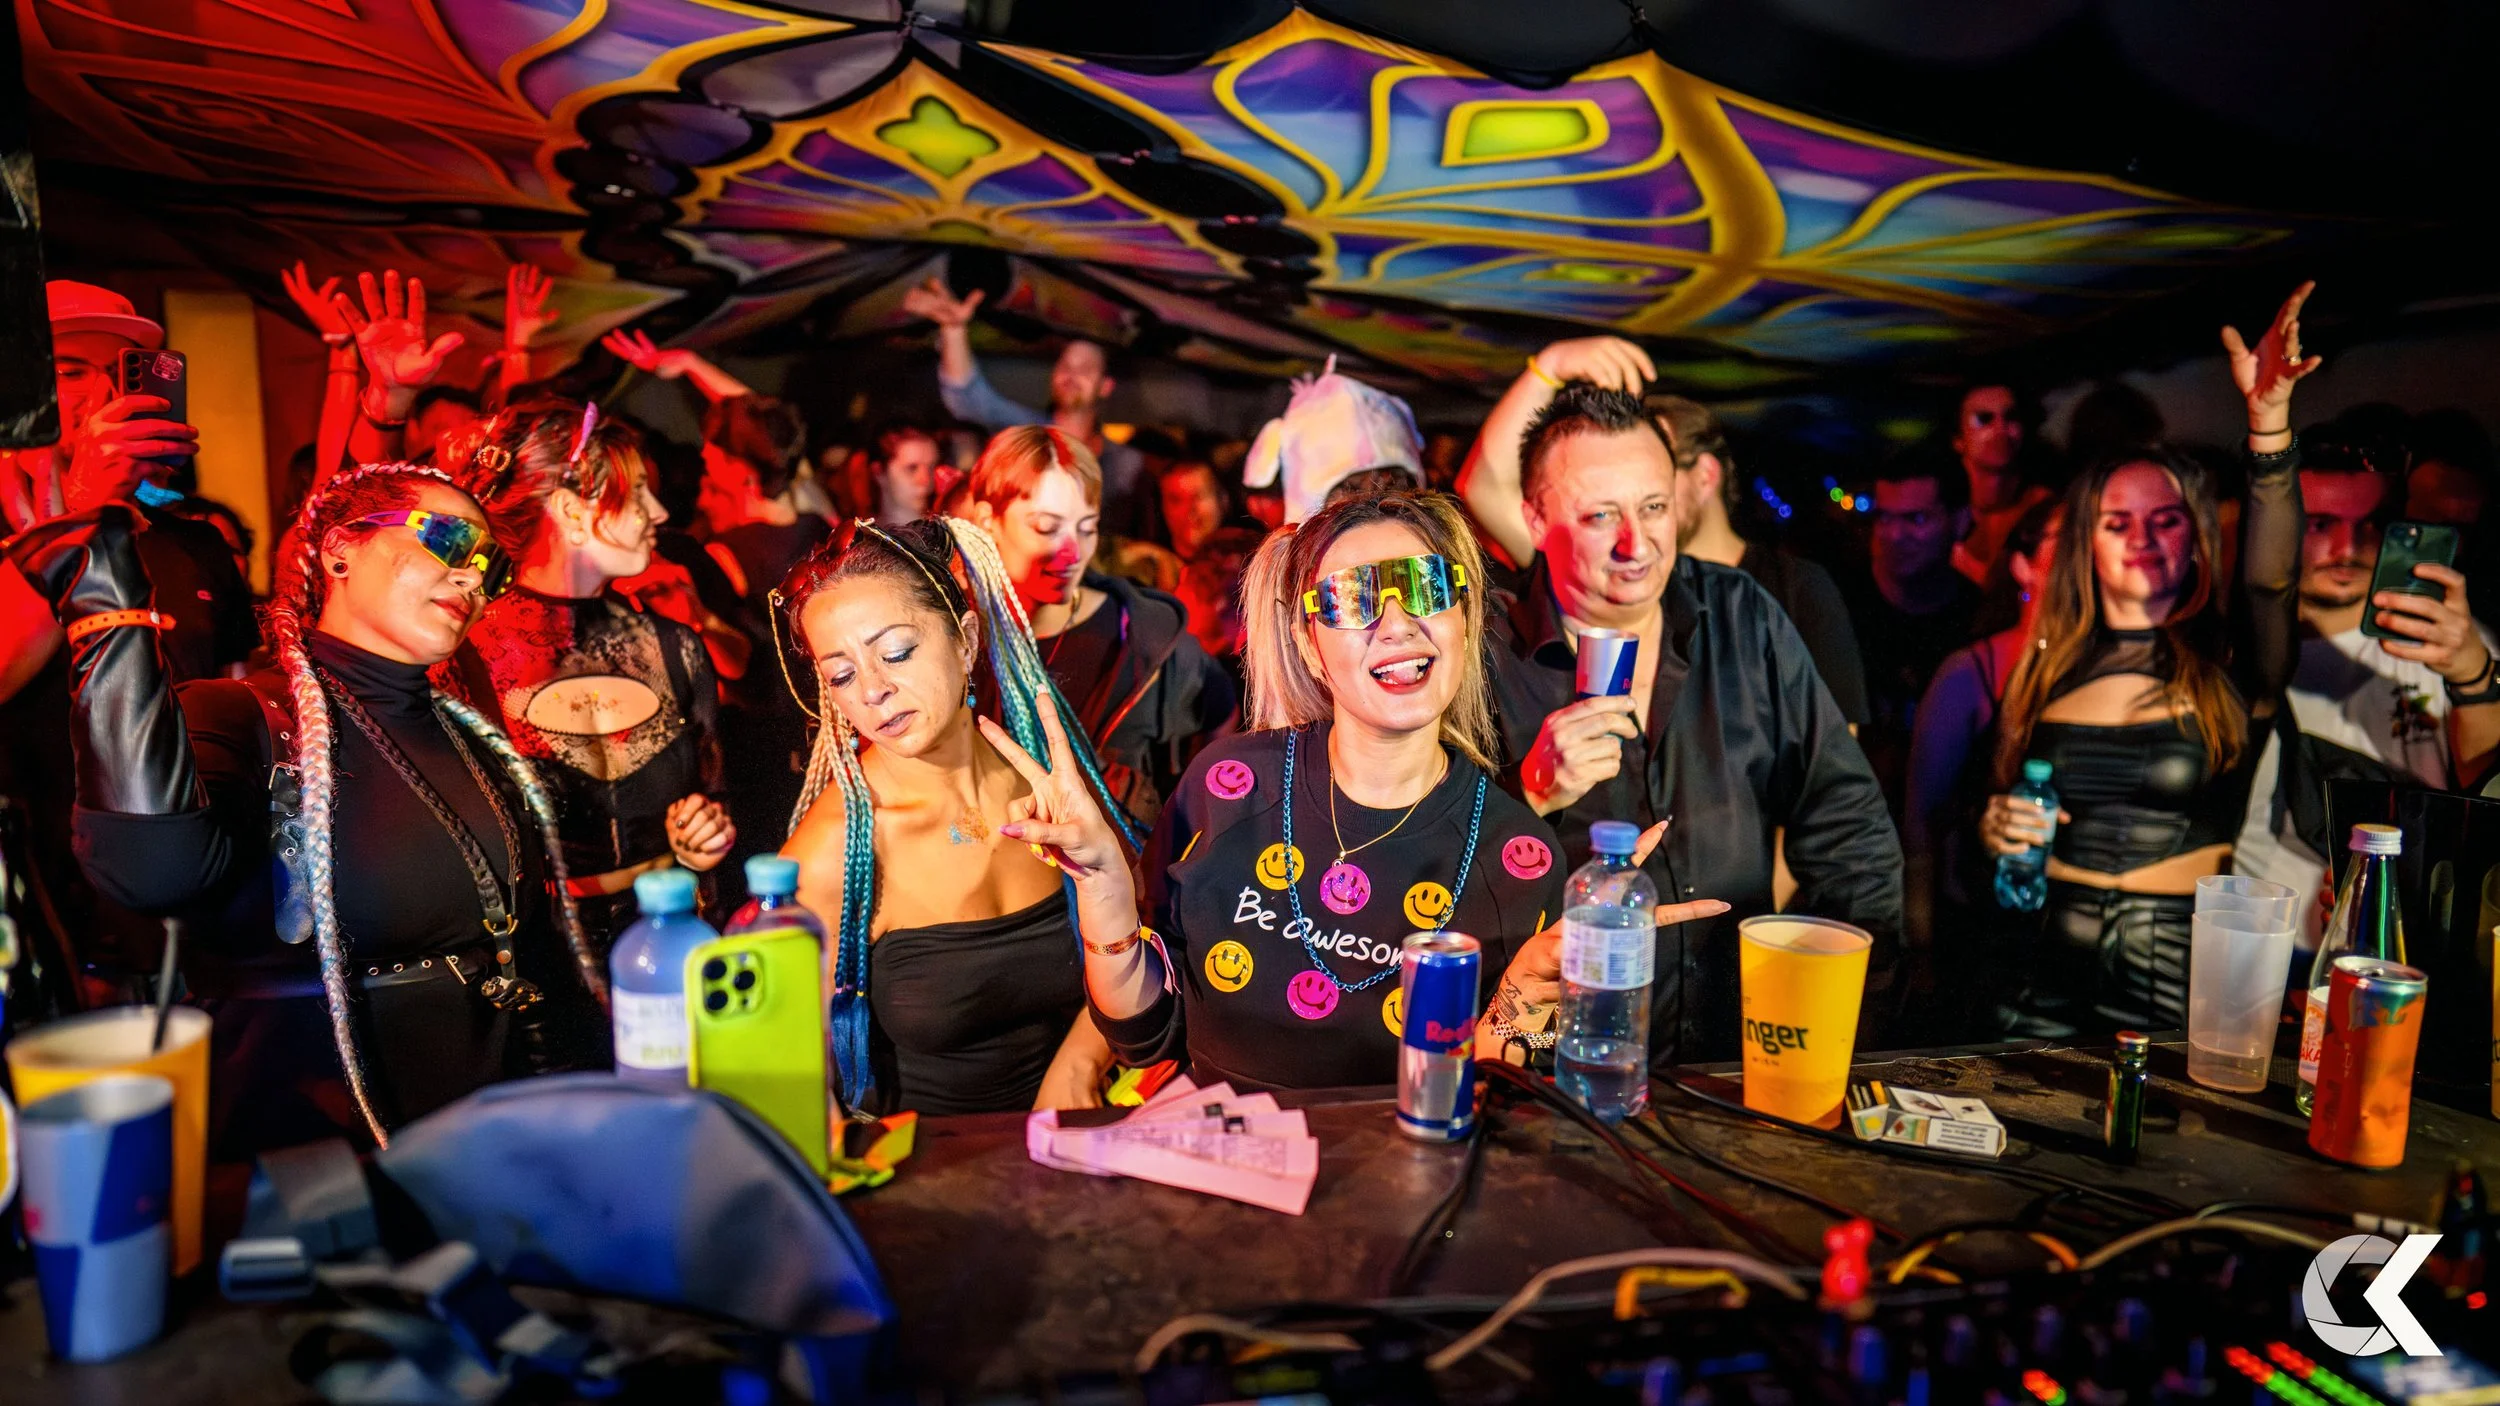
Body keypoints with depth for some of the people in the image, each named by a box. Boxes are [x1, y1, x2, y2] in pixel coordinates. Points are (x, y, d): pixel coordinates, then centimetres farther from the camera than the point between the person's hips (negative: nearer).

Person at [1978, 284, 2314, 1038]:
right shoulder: (2045, 669, 7)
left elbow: (2271, 574, -20)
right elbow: (2000, 799, 16)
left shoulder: (2228, 664, 0)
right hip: (2049, 957, 2)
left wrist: (2269, 415, -31)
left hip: (2184, 971, -1)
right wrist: (1993, 825, -8)